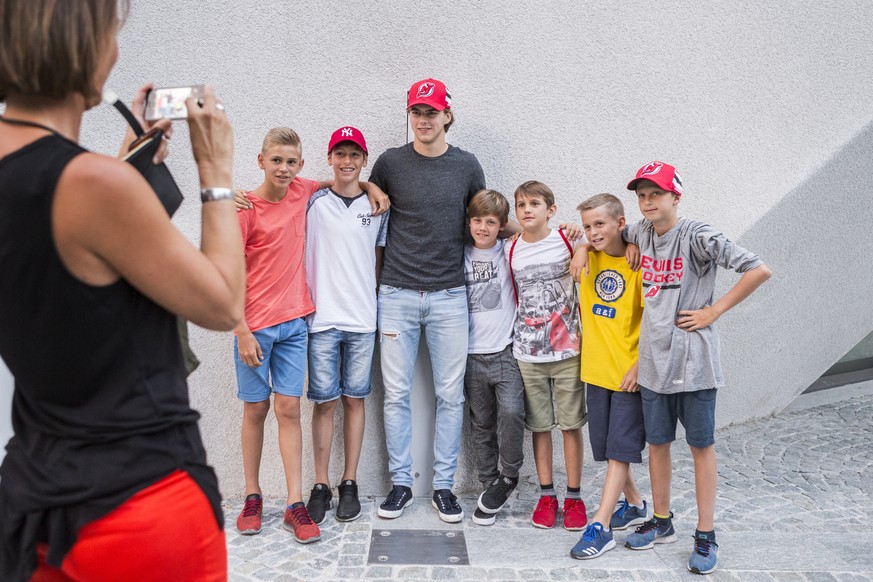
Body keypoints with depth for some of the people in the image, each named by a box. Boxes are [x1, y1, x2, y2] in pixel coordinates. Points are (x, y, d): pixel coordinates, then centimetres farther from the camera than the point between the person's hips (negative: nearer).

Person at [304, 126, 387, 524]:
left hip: (363, 318, 2)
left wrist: (377, 305, 8)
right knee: (325, 401, 1)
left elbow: (378, 259, 13)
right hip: (321, 316, -1)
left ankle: (349, 484, 17)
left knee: (354, 399, 7)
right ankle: (321, 485, 12)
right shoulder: (313, 202, 3)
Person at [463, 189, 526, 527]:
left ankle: (508, 475, 2)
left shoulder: (510, 253, 0)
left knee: (511, 411, -20)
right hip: (472, 354, 3)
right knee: (481, 424, 9)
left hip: (505, 350, -3)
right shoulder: (460, 256, 8)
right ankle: (490, 484, 22)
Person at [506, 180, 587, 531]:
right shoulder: (511, 251, 4)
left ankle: (574, 497, 16)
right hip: (528, 353, 2)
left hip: (568, 349, -2)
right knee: (539, 425, 9)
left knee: (571, 424, 4)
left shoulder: (568, 241, -4)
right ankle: (546, 495, 20)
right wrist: (522, 331, 6)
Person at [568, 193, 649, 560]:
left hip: (630, 372, -6)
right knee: (607, 448, 15)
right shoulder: (589, 257, 4)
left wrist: (639, 367, -15)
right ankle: (634, 505, 35)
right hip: (596, 369, 6)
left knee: (619, 450, -2)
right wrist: (578, 245, 5)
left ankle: (600, 526, 0)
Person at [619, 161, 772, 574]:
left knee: (701, 445, 7)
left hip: (693, 359, -5)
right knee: (657, 443, 14)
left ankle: (706, 536, 19)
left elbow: (759, 270, -18)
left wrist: (713, 312, -14)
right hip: (653, 358, 5)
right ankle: (661, 522, 31)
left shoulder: (697, 236, -13)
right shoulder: (640, 233, 5)